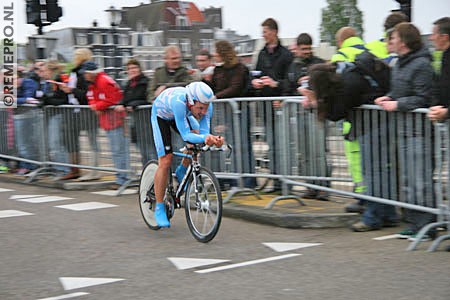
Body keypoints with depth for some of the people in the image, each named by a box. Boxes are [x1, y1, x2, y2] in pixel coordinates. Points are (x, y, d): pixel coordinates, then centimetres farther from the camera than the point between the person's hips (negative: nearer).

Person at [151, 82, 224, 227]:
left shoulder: (206, 105, -30)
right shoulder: (178, 101, -44)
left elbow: (204, 132, -28)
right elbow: (186, 135, -43)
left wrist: (211, 139, -51)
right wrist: (204, 138, -60)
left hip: (182, 114, 5)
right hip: (161, 115, -5)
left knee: (197, 142, -21)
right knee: (165, 161, -12)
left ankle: (182, 172, 8)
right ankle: (159, 209, -2)